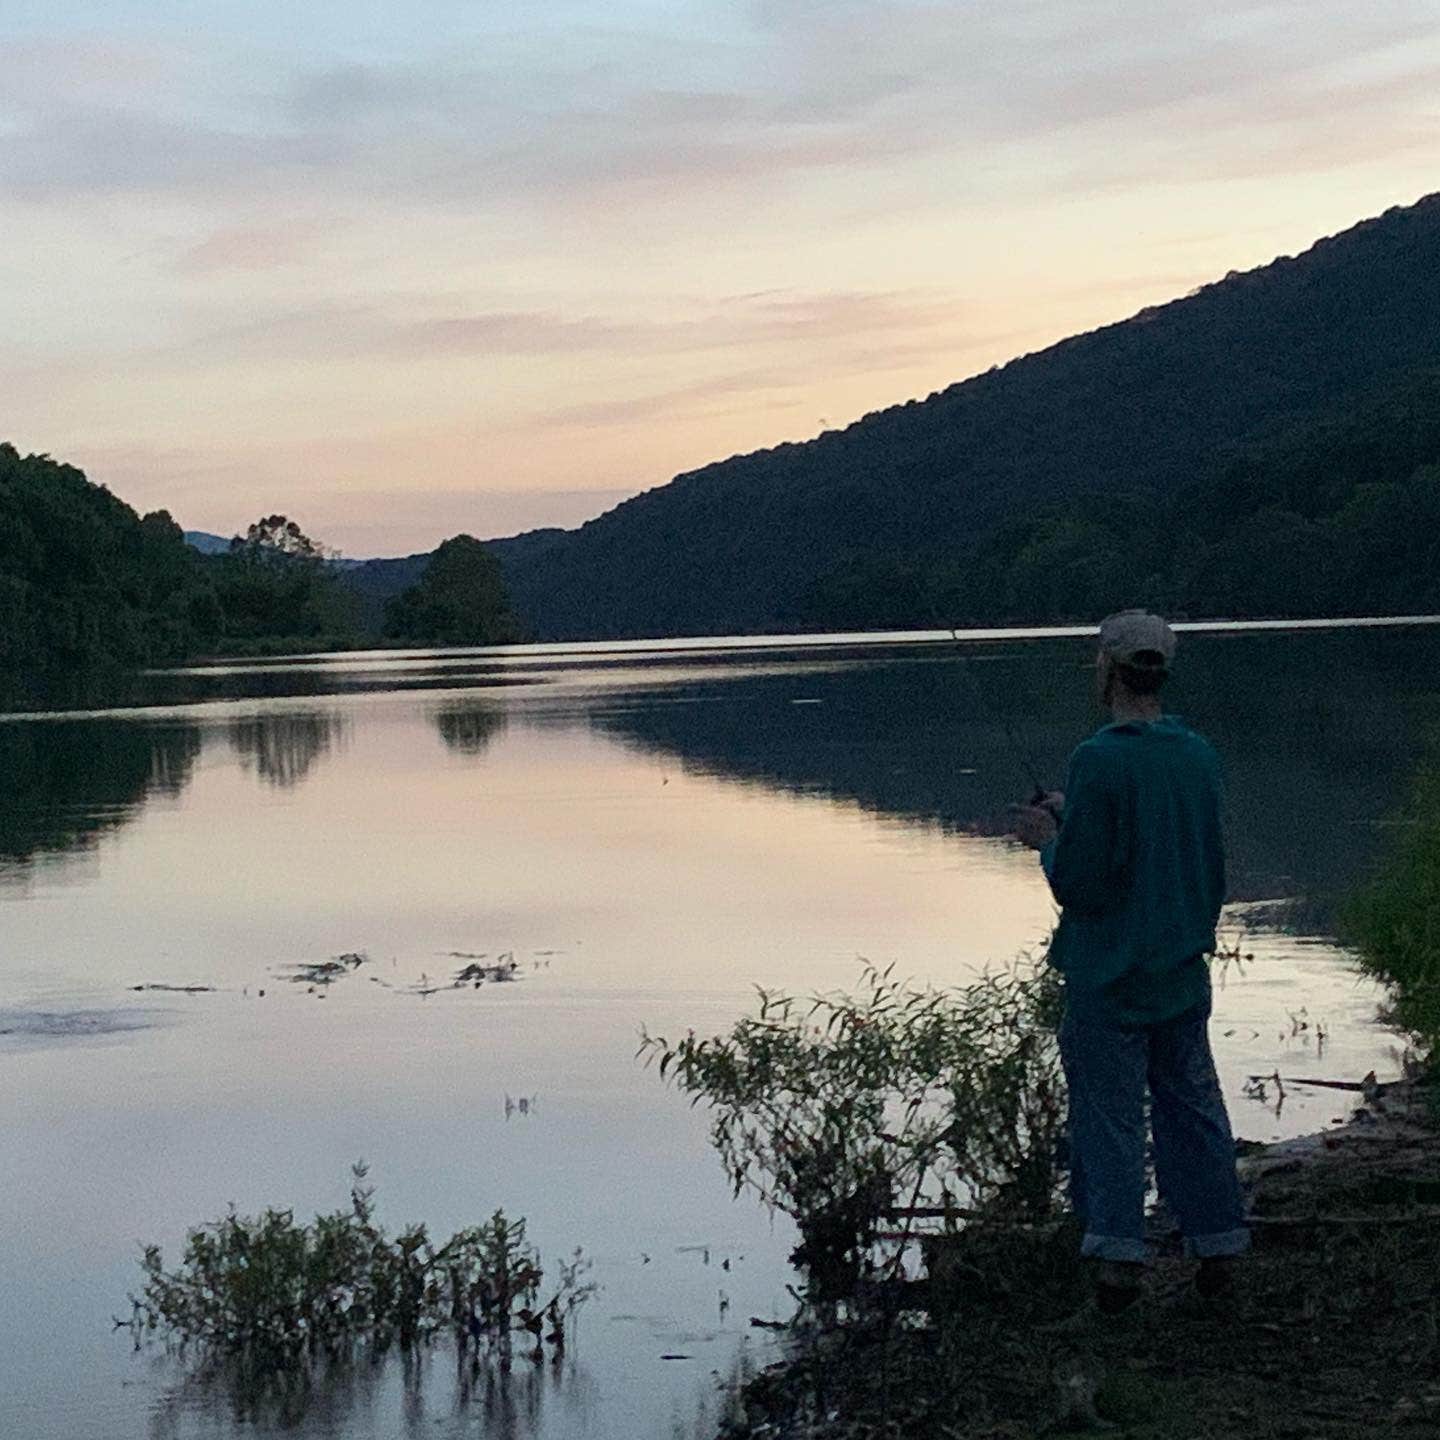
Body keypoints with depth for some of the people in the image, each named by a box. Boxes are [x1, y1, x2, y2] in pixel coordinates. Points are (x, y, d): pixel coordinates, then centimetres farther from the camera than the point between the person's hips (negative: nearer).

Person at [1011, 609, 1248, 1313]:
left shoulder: (1099, 760, -18)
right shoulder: (1199, 755, 2)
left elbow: (1076, 885, -19)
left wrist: (1049, 839, 3)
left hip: (1109, 975, -6)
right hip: (1184, 969, 6)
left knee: (1109, 1116, 3)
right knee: (1192, 1105, 14)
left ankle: (1118, 1260, 2)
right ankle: (1217, 1247, 19)